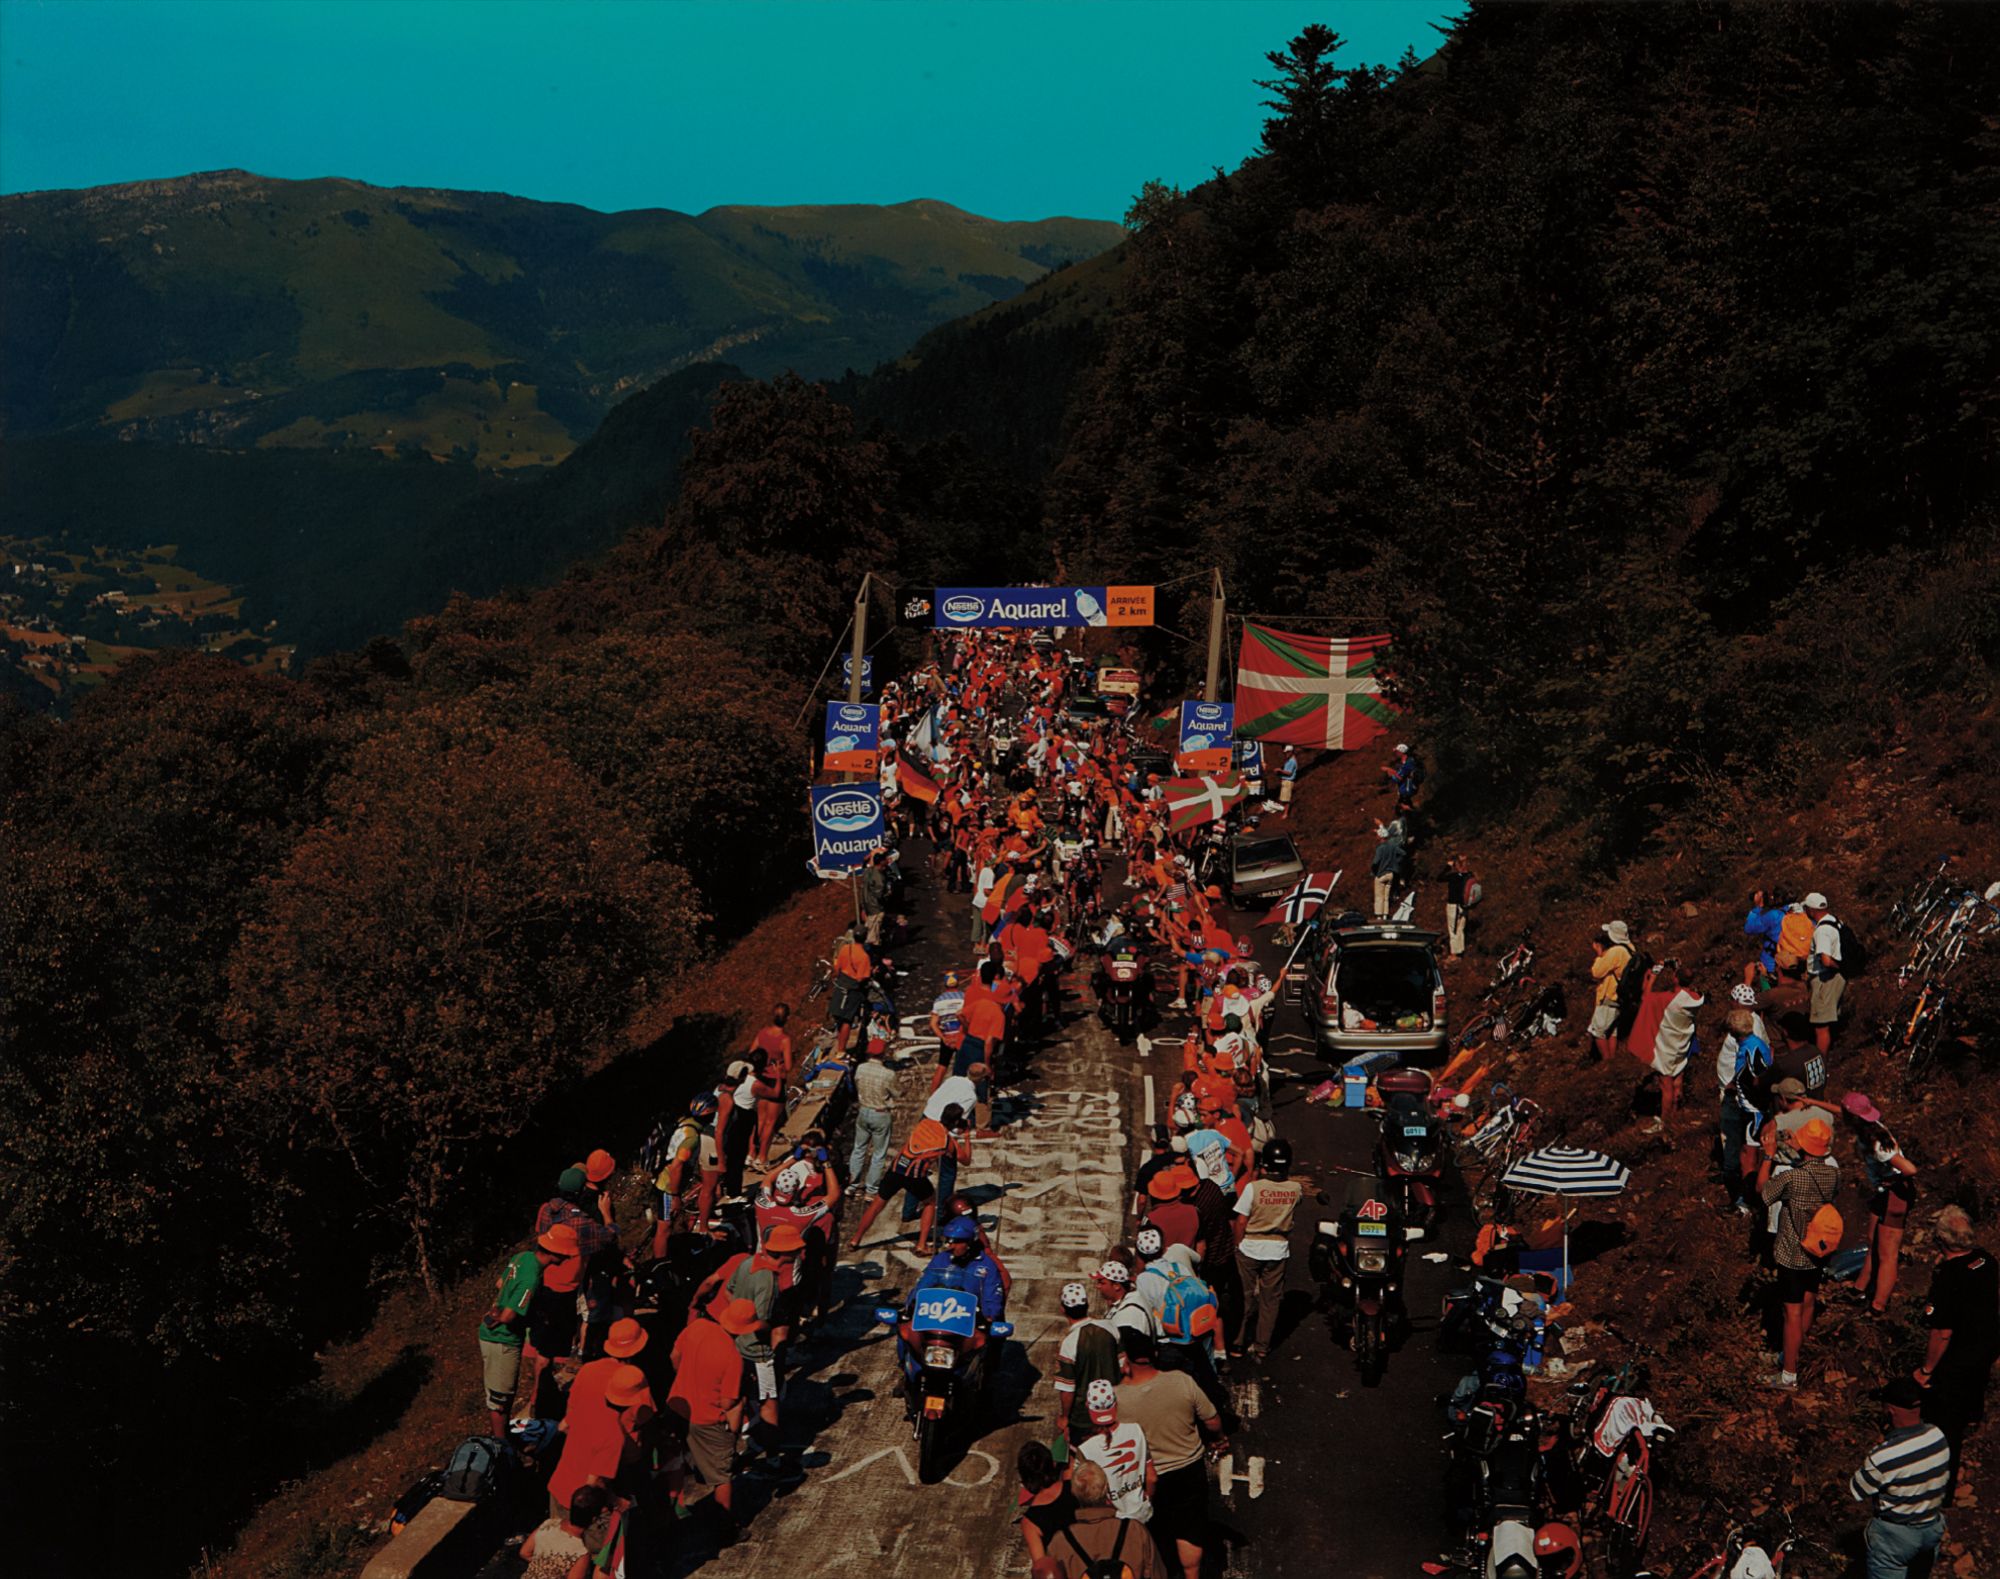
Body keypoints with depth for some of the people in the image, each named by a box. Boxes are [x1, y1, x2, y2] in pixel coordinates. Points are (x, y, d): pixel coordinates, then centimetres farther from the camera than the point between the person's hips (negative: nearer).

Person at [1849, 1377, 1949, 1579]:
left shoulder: (1882, 1457, -34)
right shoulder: (1937, 1436, -16)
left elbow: (1855, 1492, -18)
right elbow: (1945, 1478, 2)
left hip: (1895, 1535, -5)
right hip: (1934, 1528, 5)